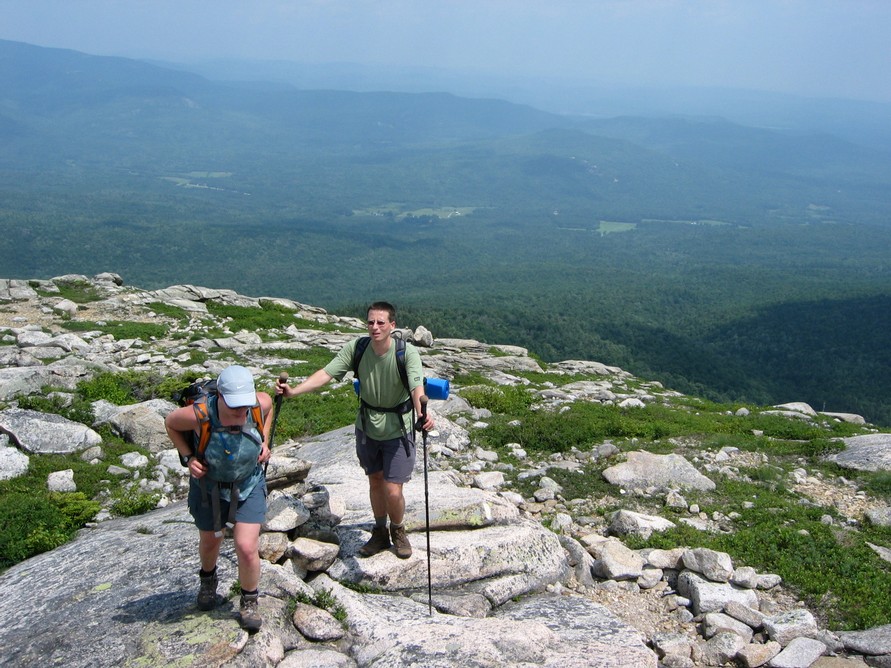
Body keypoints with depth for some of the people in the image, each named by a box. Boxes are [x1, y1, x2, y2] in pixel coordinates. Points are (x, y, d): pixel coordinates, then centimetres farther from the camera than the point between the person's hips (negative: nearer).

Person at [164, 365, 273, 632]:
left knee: (247, 548, -8)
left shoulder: (260, 403, -25)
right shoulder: (199, 415, -31)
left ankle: (250, 602, 19)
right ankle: (208, 578, 57)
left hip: (249, 486, 0)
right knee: (210, 542, 22)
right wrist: (188, 457, -18)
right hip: (209, 487, 0)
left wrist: (264, 441, -6)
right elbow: (170, 423, -9)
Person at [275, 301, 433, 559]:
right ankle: (380, 533, 40)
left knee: (393, 491, -4)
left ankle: (398, 531, 28)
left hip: (398, 430, -3)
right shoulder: (356, 348, -14)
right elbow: (326, 373, -17)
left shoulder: (407, 352, -24)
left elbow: (417, 387, -37)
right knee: (375, 482, 18)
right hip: (367, 427, 4)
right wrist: (294, 391, -29)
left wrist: (422, 414, -57)